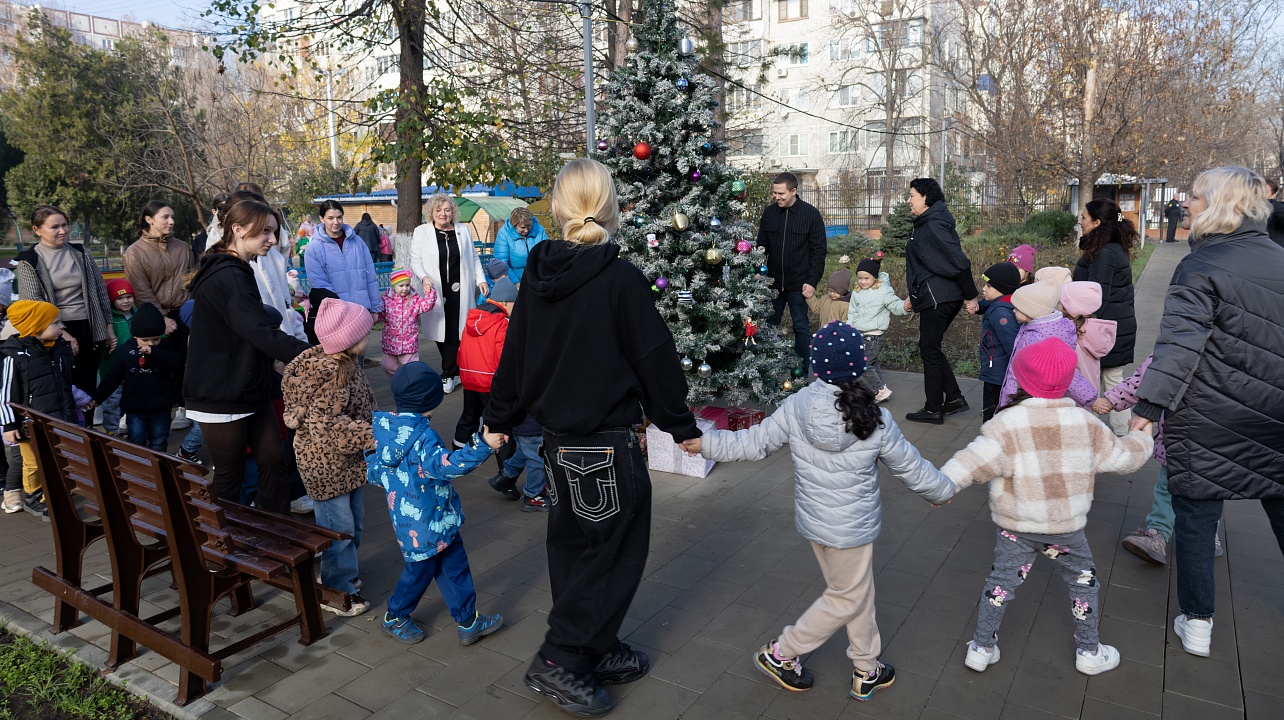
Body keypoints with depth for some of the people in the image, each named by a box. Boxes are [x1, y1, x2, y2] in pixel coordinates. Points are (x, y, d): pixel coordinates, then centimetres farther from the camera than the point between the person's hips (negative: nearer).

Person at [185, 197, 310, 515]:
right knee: (230, 476, 4)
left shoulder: (237, 271, 12)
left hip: (249, 391, 9)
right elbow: (262, 333, -30)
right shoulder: (226, 278, -21)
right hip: (222, 398, -9)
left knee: (273, 461, 8)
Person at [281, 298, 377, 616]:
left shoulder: (346, 365, 4)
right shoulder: (329, 375, -27)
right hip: (326, 465, -10)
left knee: (354, 521, 21)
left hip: (348, 462, 10)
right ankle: (337, 591, 18)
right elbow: (328, 427, -29)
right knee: (339, 527, 2)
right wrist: (373, 435, -27)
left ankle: (342, 573, 40)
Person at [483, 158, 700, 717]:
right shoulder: (620, 279, -17)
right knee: (615, 552, 9)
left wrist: (499, 418, 20)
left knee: (574, 547, 19)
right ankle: (559, 661, 14)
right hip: (607, 444, -7)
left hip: (557, 437, 7)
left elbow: (515, 351, 8)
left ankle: (597, 650, 34)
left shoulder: (537, 275, 1)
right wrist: (682, 425, 1)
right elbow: (656, 357, -11)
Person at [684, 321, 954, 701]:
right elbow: (910, 467, -4)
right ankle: (781, 653, 27)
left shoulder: (796, 406, -13)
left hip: (813, 519, 5)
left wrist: (707, 443, 11)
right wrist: (942, 490, 16)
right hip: (851, 528, -5)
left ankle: (866, 670, 36)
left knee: (860, 591, 23)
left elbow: (755, 442, -3)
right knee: (846, 599, 18)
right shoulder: (876, 420, -18)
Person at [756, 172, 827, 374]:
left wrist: (812, 280, -11)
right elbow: (761, 246, 9)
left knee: (801, 327, 3)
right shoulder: (769, 212, 3)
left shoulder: (811, 213, -7)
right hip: (773, 282, 4)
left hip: (799, 284, -3)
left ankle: (806, 371, 11)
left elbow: (819, 250, -6)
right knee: (770, 325, 9)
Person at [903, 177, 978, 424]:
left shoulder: (934, 226, -17)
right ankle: (954, 398, 21)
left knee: (929, 349, -1)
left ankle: (934, 409, 9)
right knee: (931, 348, 16)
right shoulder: (925, 225, 15)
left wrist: (970, 296, -16)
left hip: (938, 298, -10)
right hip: (934, 296, 10)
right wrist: (914, 296, 21)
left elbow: (959, 262, -20)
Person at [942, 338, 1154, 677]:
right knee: (1083, 583, 22)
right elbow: (1121, 457, 5)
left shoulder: (1007, 424, -19)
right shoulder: (1084, 423, -8)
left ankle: (982, 648, 19)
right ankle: (1089, 652, 34)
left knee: (1001, 582, 11)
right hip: (1067, 526, 2)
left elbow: (977, 459, -32)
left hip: (1016, 527, -1)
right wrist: (1143, 439, 25)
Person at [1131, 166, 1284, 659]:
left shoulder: (1201, 268, -13)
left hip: (1207, 420, -6)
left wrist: (1148, 406, -23)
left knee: (1196, 516, 6)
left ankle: (1196, 622, 14)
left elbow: (1179, 345, -22)